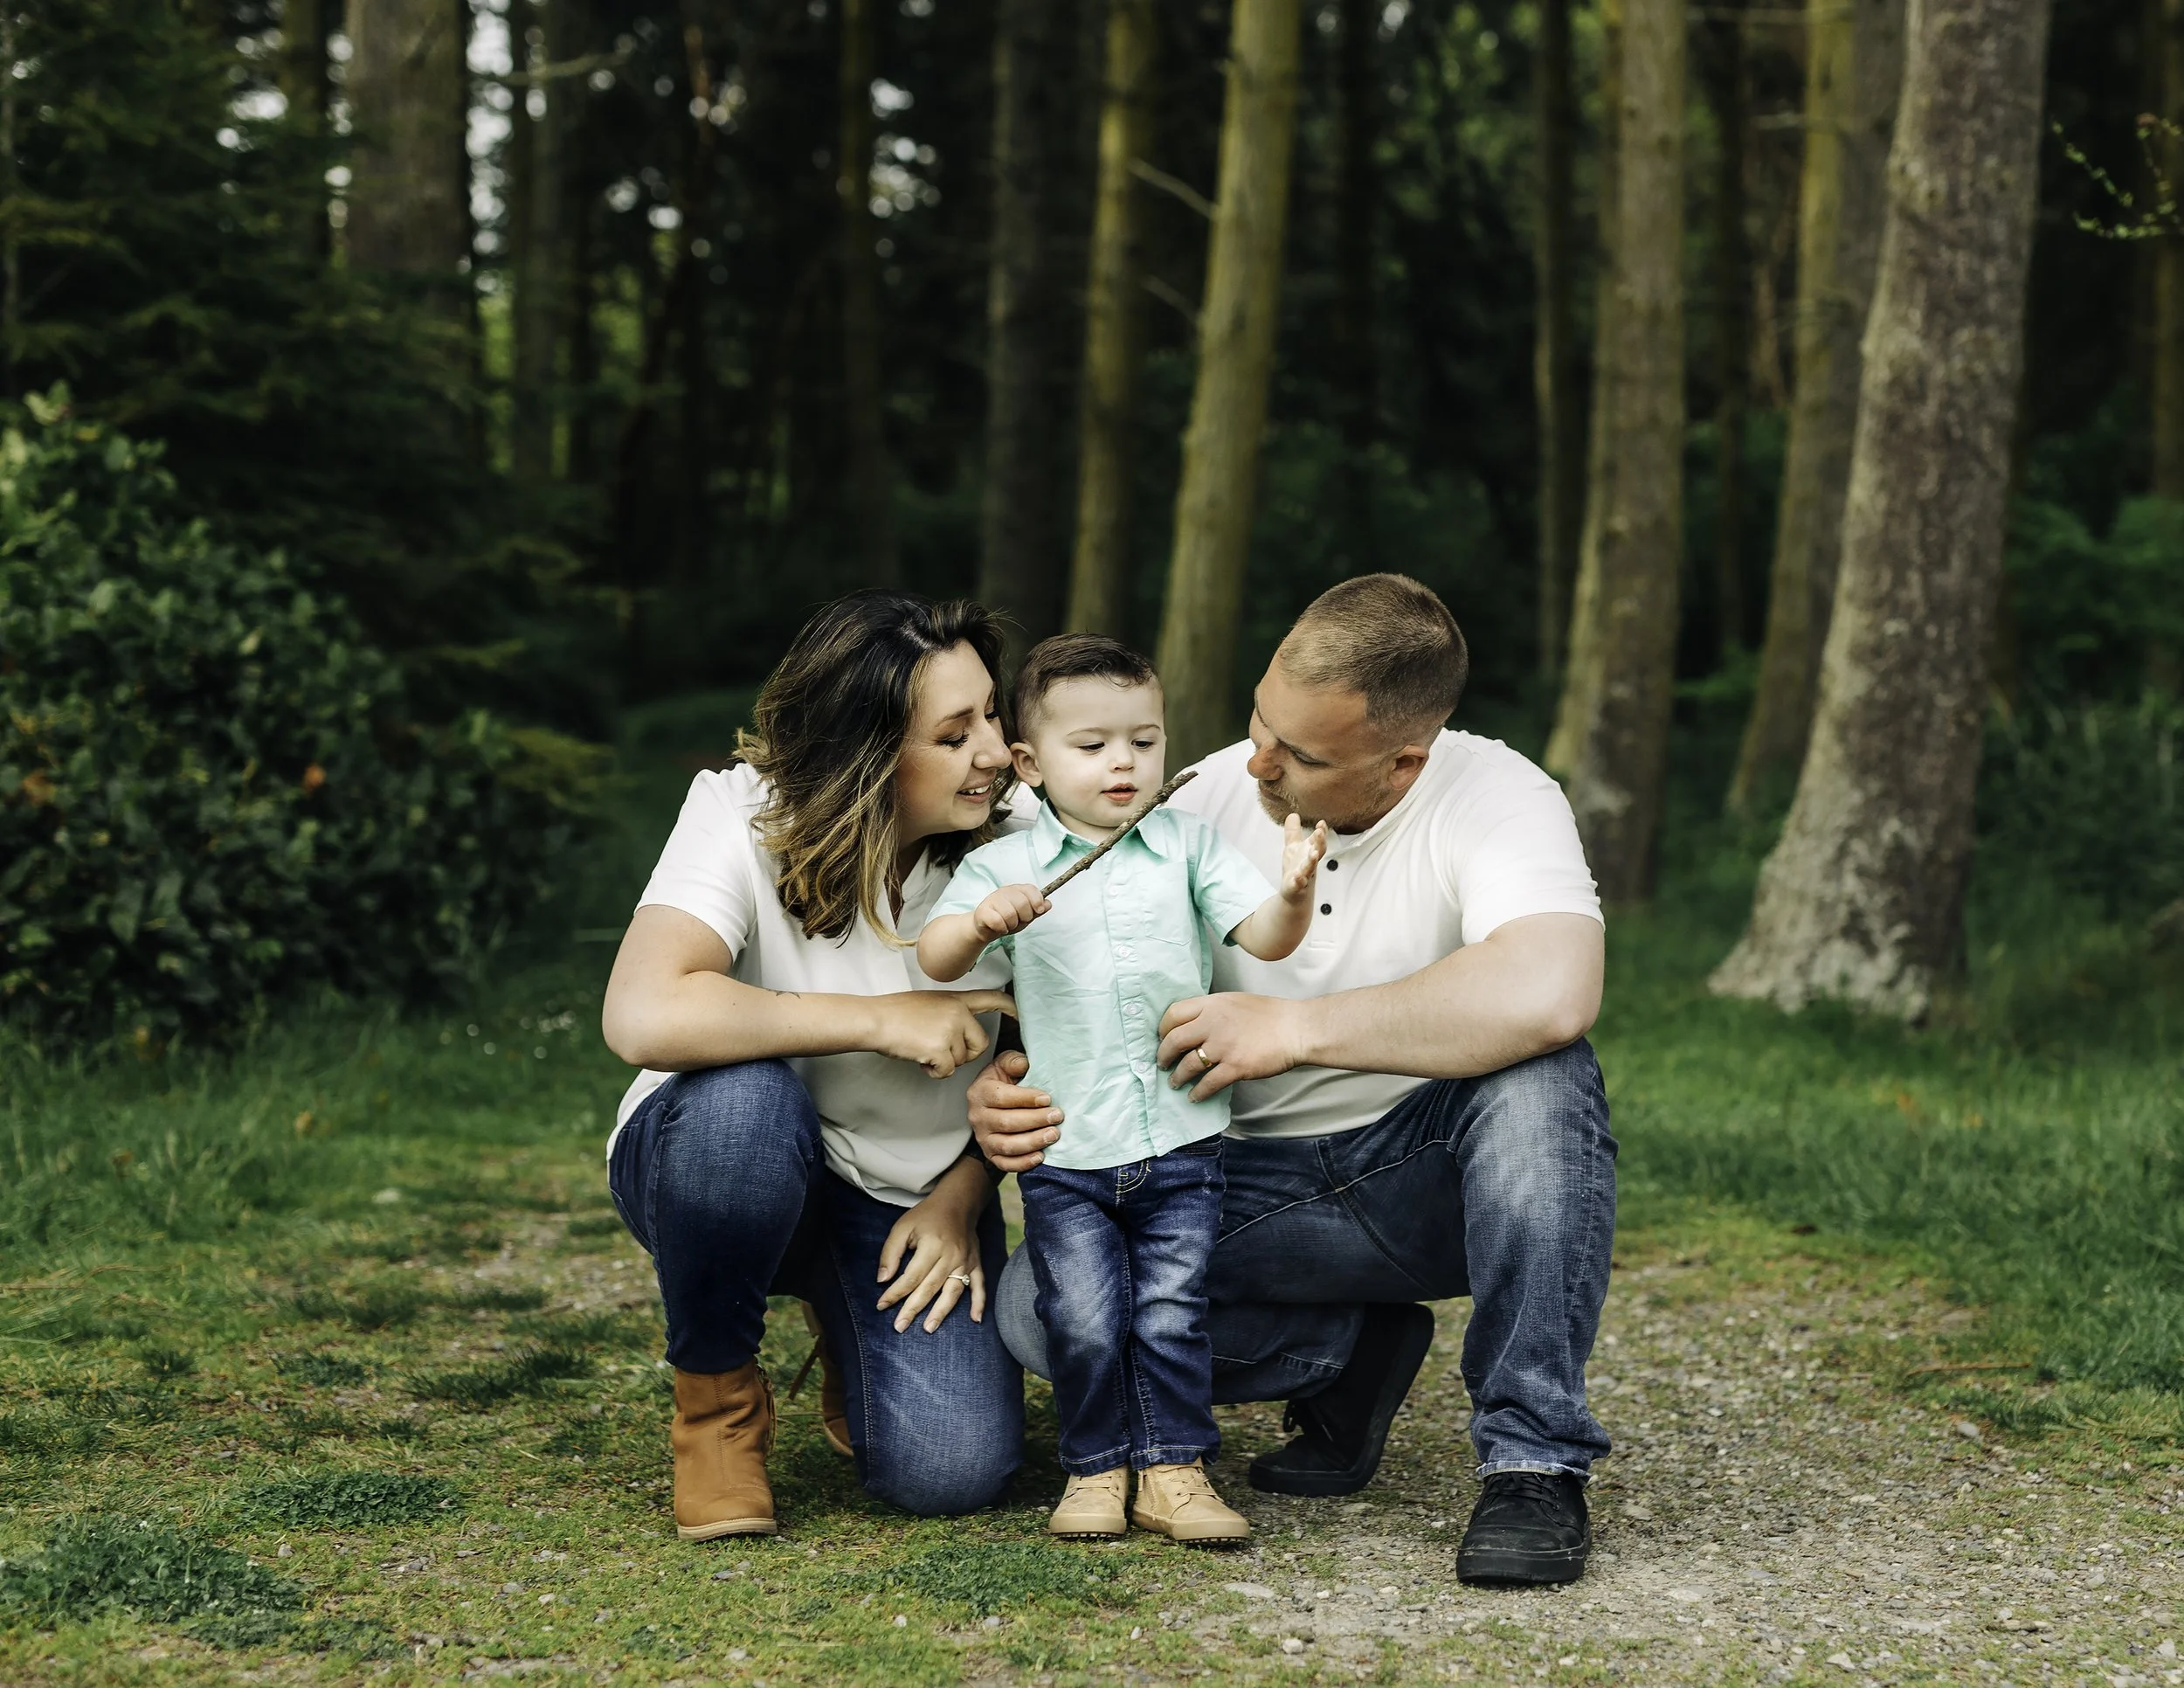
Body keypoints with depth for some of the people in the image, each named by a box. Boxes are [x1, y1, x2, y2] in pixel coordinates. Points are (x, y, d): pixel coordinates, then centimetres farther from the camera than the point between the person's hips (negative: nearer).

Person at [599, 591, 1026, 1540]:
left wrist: (961, 1199, -9)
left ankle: (860, 1331, 17)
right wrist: (880, 1019, -32)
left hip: (910, 1194, 3)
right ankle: (716, 1392, -11)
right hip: (724, 1158, -2)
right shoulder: (746, 819, -22)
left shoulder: (1010, 836, -11)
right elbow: (643, 1017, -39)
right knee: (746, 1095, -40)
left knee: (950, 1472, -22)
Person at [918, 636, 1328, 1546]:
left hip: (1180, 1139, 1)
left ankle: (1173, 1468, 13)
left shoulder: (1188, 844, 3)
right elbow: (935, 959, -10)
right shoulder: (1003, 865, 1)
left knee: (1172, 1312, 0)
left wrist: (1293, 893, -27)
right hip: (1064, 1156, 0)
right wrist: (981, 921, -31)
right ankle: (1096, 1467, 15)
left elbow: (1263, 939, -5)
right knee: (1084, 1321, -3)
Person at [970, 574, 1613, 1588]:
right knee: (1041, 1306, -21)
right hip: (1258, 1186, 3)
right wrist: (1006, 1088, -20)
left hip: (1431, 1175, -3)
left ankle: (1535, 1465, -25)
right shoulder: (1212, 798, -5)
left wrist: (1292, 1027, -32)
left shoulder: (1499, 801, -18)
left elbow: (1549, 994, -40)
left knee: (1538, 1071, -36)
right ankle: (1352, 1353, 4)